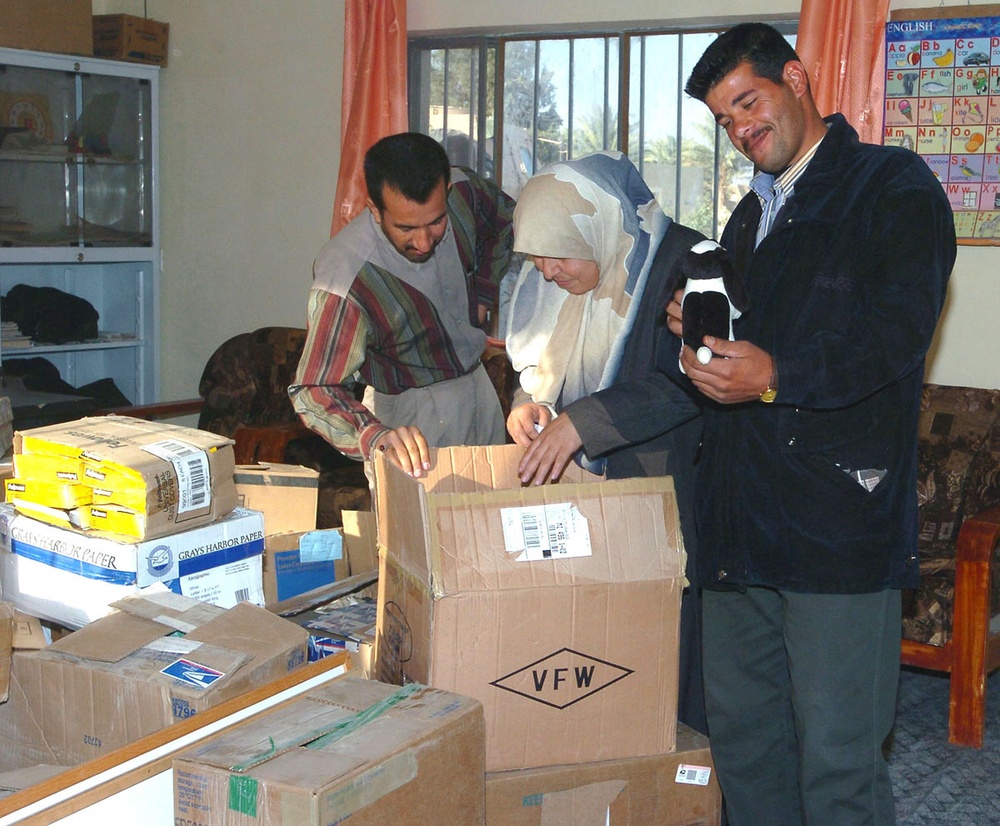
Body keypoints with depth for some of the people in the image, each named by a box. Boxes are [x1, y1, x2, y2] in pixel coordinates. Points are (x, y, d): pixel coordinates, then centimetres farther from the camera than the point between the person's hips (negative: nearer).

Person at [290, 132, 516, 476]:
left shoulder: (464, 192, -19)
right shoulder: (343, 281, -36)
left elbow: (507, 220, 7)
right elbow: (314, 390, -38)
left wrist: (481, 295, 2)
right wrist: (376, 437, -55)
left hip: (477, 382, 6)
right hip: (415, 412, -6)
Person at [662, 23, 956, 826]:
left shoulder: (894, 186, -1)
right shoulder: (751, 217, 24)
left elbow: (898, 331, -15)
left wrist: (775, 377, -26)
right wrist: (693, 335, 2)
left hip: (839, 520, -8)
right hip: (742, 522, 8)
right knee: (741, 733, 14)